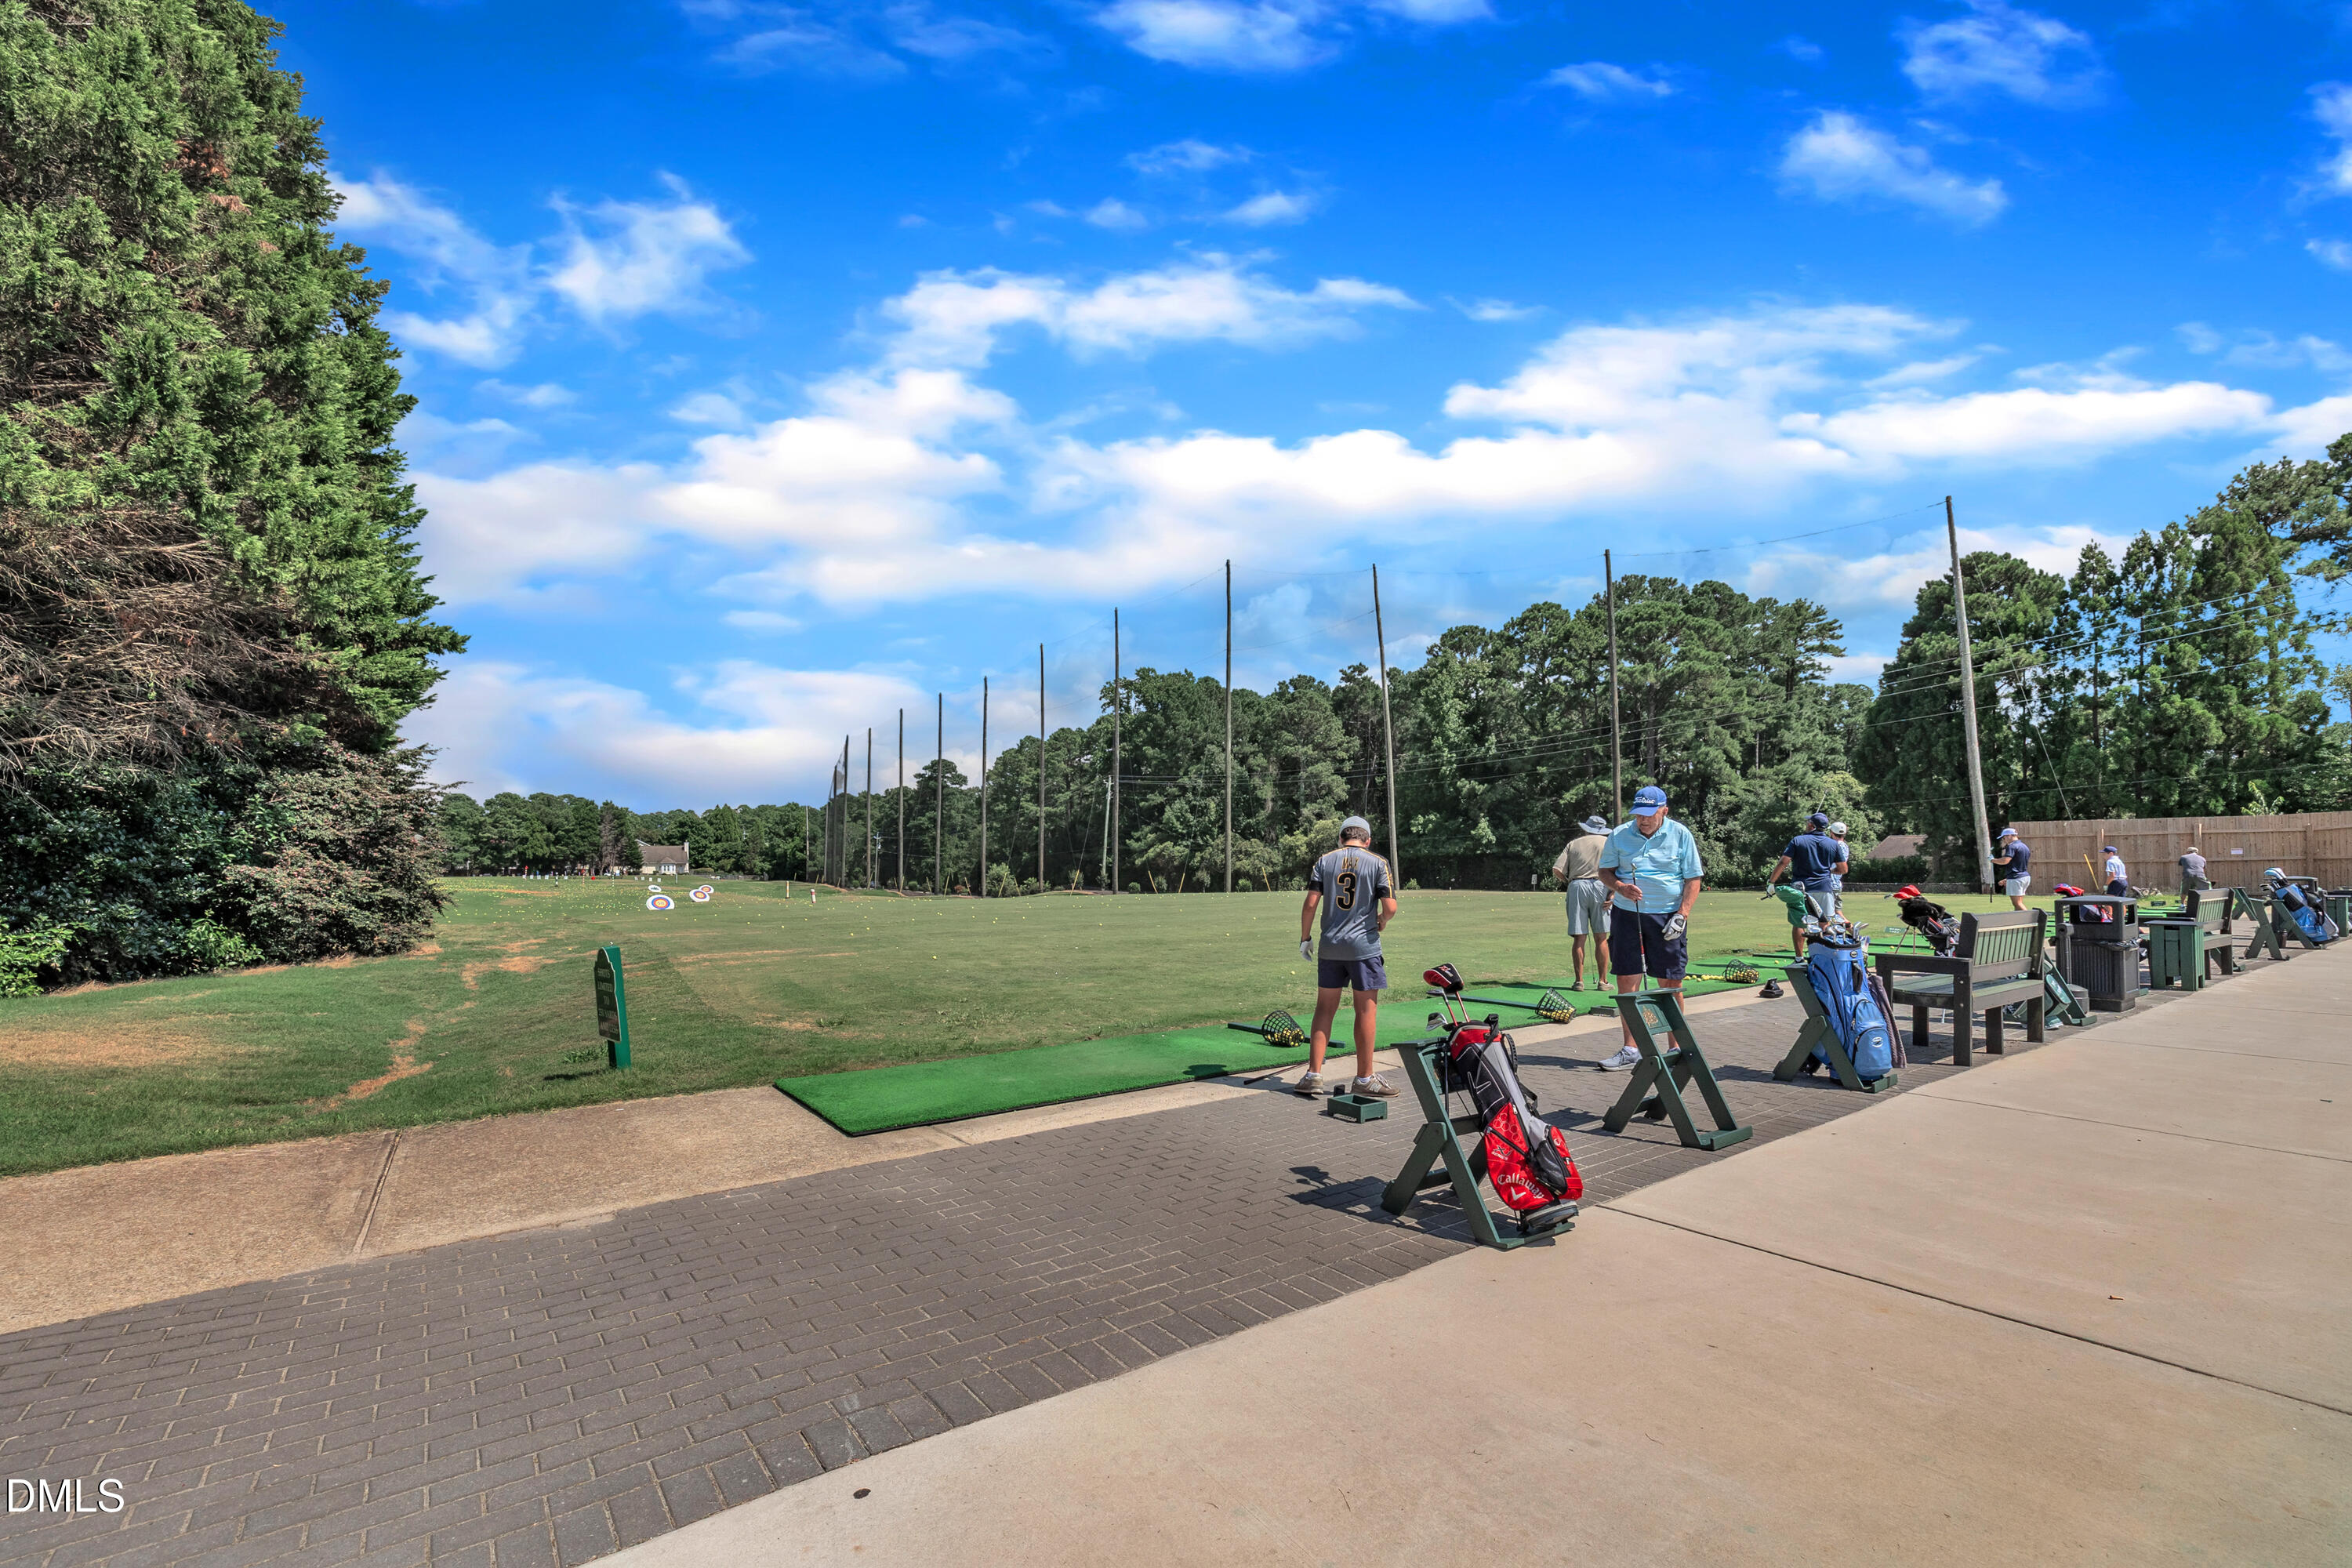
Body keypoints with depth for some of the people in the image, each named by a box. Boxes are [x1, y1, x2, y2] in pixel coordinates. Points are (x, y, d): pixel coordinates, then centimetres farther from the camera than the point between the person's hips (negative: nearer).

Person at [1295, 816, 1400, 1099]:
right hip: (1364, 946, -3)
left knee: (1325, 1009, 10)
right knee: (1366, 1010, 6)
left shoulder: (1325, 861, 4)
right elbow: (1390, 907, -11)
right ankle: (1365, 1078, 13)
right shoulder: (1377, 863, -2)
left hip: (1330, 946, 3)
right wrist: (1382, 922, 11)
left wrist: (1305, 938, 7)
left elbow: (1310, 903, -2)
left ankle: (1314, 1074, 10)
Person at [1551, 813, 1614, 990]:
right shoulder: (1608, 843, 13)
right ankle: (1602, 981, 6)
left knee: (1579, 938, 3)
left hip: (1576, 887, 1)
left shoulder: (1573, 844, 16)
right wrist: (1612, 894, -3)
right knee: (1601, 938, 5)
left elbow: (1557, 870, 5)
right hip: (1599, 886, -1)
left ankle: (1579, 981, 3)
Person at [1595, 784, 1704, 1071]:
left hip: (1668, 916, -2)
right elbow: (1605, 871, 11)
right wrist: (1621, 887, -11)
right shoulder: (1619, 835, 6)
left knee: (1670, 985, 1)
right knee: (1626, 982, 0)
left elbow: (1693, 879, 2)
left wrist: (1681, 915, -8)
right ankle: (1630, 1049, 7)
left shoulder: (1681, 835, 2)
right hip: (1627, 915, 2)